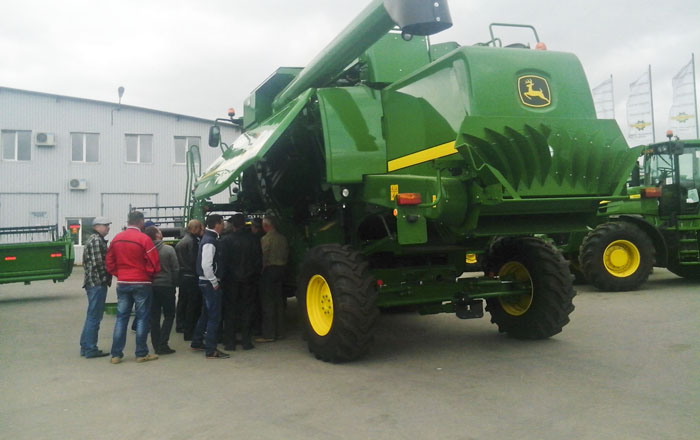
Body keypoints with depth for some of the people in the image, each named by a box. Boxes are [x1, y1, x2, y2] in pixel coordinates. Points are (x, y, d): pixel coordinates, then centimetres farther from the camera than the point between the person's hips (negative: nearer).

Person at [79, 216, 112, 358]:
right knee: (94, 317, -4)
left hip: (93, 282, 10)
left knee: (92, 316, 16)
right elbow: (98, 262, -21)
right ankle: (90, 349, 1)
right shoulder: (97, 240, -13)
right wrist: (106, 277, -10)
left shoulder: (94, 239, 18)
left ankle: (86, 347, 23)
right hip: (98, 282, -10)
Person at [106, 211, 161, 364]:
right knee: (142, 318, 4)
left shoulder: (116, 238, 4)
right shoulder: (144, 239, -12)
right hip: (141, 283, -5)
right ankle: (141, 354, 8)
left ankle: (116, 354, 11)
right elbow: (154, 264, -13)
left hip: (122, 283, 5)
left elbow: (109, 262, 8)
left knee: (121, 318, 10)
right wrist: (149, 275, 6)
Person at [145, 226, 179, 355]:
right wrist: (174, 284, 4)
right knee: (169, 315, 7)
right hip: (166, 285, -3)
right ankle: (162, 344, -1)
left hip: (151, 286, 4)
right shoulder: (169, 249, -11)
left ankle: (156, 345, 13)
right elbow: (176, 269, -9)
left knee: (154, 316, 11)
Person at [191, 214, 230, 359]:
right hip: (210, 282, -10)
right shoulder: (210, 241, -19)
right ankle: (211, 350, 0)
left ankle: (196, 343, 32)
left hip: (207, 282, 10)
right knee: (214, 316, -5)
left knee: (206, 313, 20)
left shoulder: (208, 238, 12)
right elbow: (206, 265, -26)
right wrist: (215, 283, -17)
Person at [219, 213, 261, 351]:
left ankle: (230, 342, 8)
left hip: (231, 280, -2)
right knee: (246, 309, 9)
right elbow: (258, 261, 1)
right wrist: (254, 275, 10)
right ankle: (246, 340, 11)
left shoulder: (226, 240, -9)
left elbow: (223, 261, -9)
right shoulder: (253, 240, -2)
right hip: (248, 280, 2)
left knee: (230, 310, 6)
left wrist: (223, 277, 0)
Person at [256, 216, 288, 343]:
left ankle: (268, 334, -2)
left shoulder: (266, 238, -11)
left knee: (268, 303, -3)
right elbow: (286, 254, 10)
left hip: (269, 270, -7)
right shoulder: (282, 238, 8)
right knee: (279, 301, 12)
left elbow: (263, 256, -13)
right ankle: (279, 332, 18)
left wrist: (261, 270, -3)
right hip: (280, 269, 7)